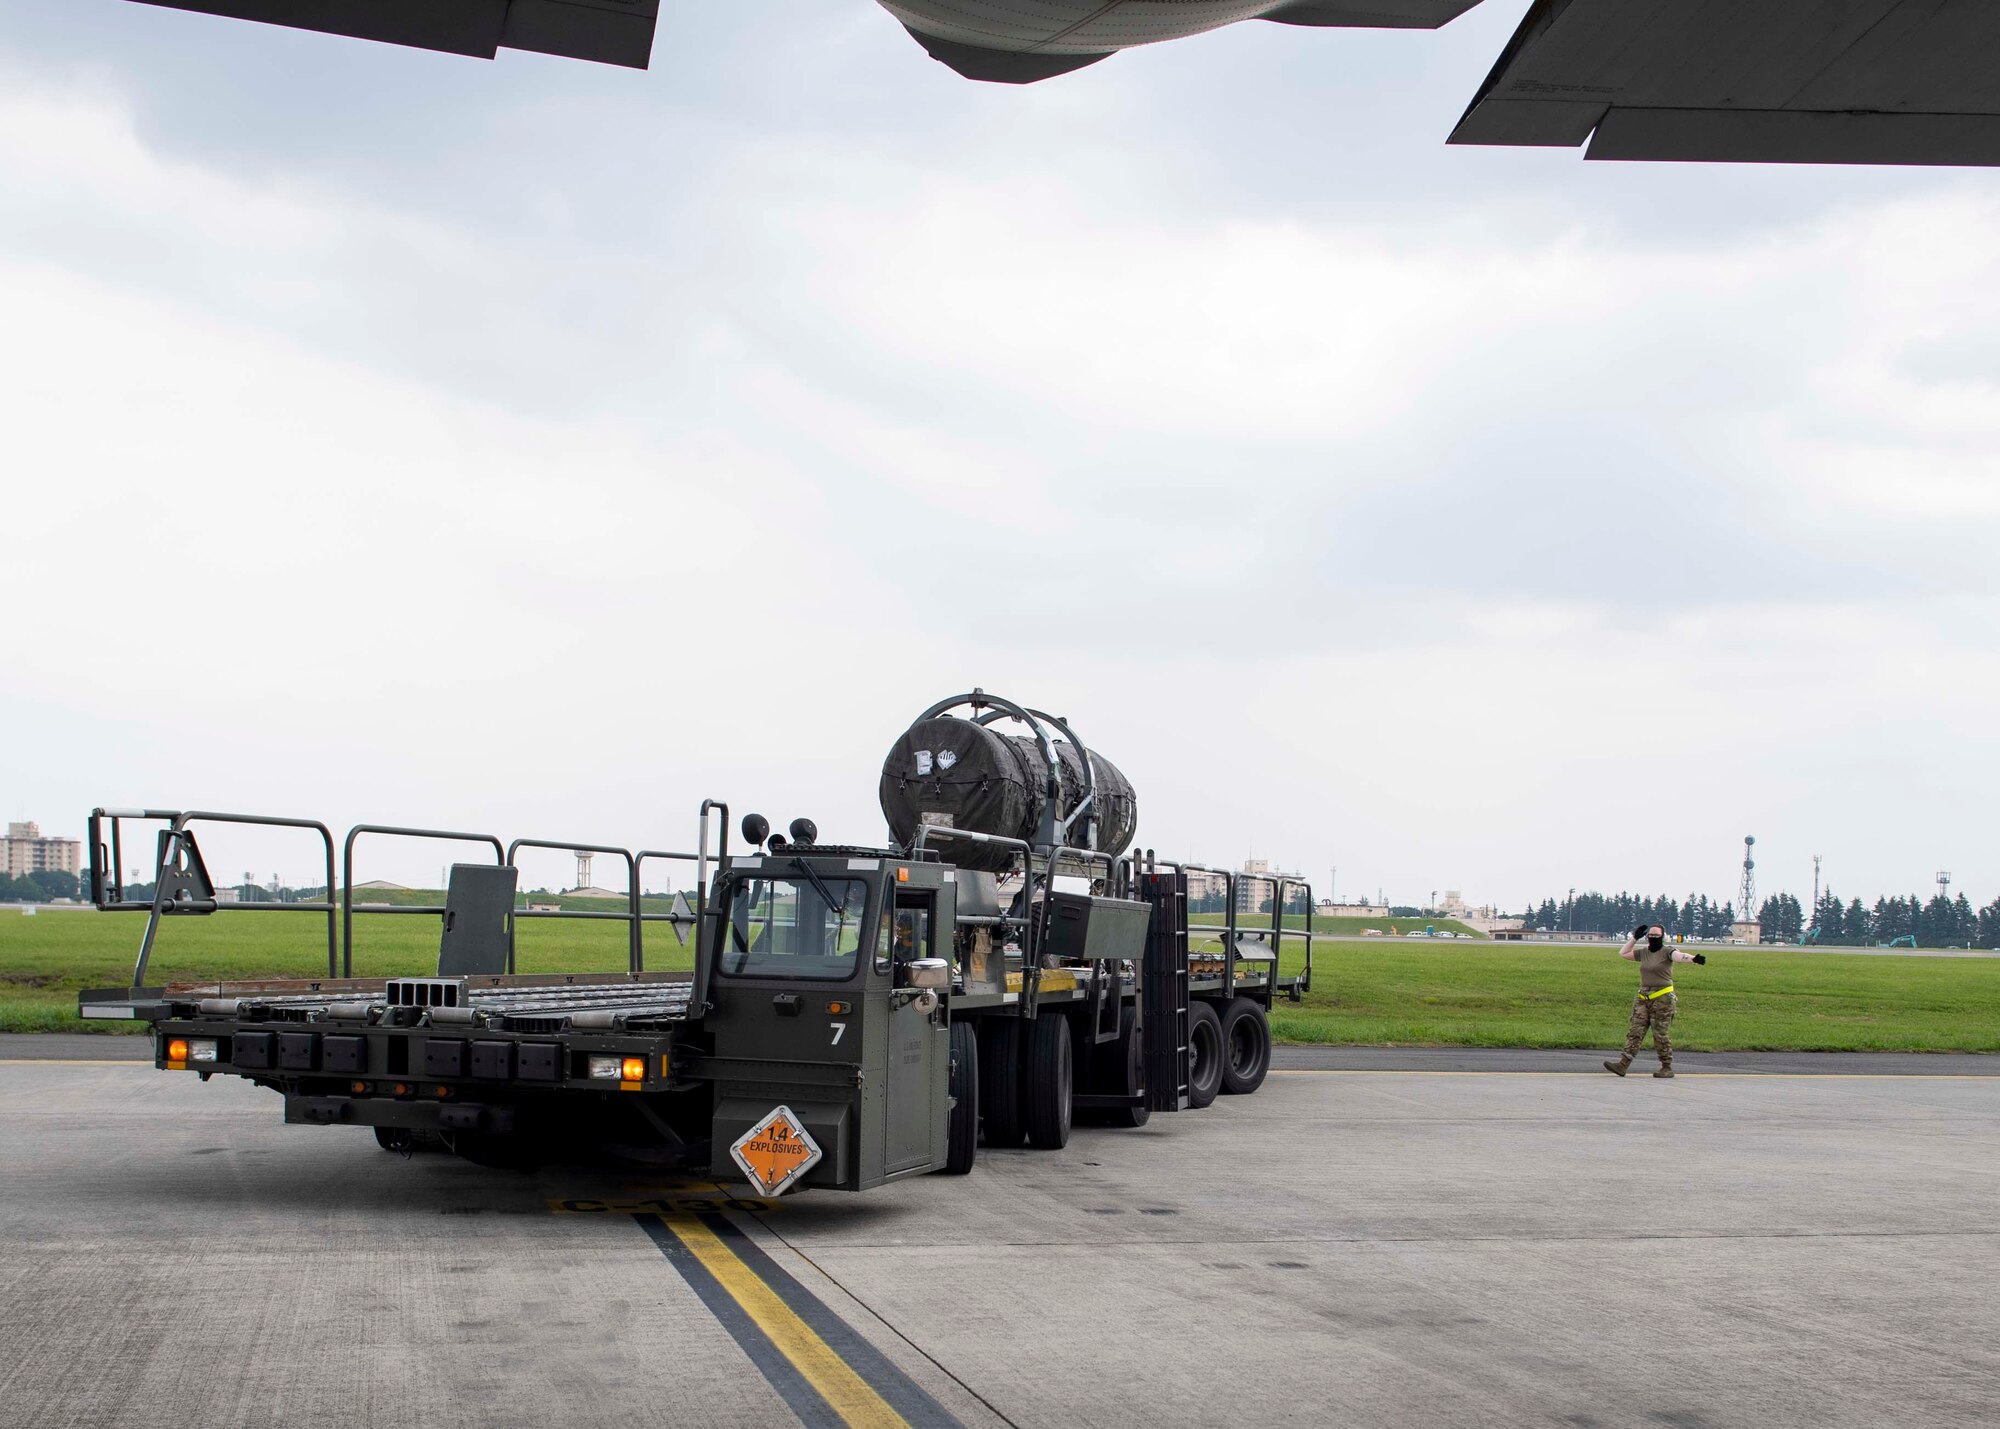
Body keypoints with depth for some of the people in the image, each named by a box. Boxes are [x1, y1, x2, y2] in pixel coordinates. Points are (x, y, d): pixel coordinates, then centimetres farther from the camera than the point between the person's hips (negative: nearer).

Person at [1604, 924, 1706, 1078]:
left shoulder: (1667, 952, -6)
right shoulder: (1643, 952, 12)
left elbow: (1679, 956, -26)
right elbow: (1623, 953, 21)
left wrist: (1694, 958, -47)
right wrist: (1634, 938, 13)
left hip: (1662, 997, -6)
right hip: (1644, 998, 6)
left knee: (1661, 1034, -2)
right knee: (1635, 1032, 1)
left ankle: (1667, 1068, 9)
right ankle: (1623, 1065, -2)